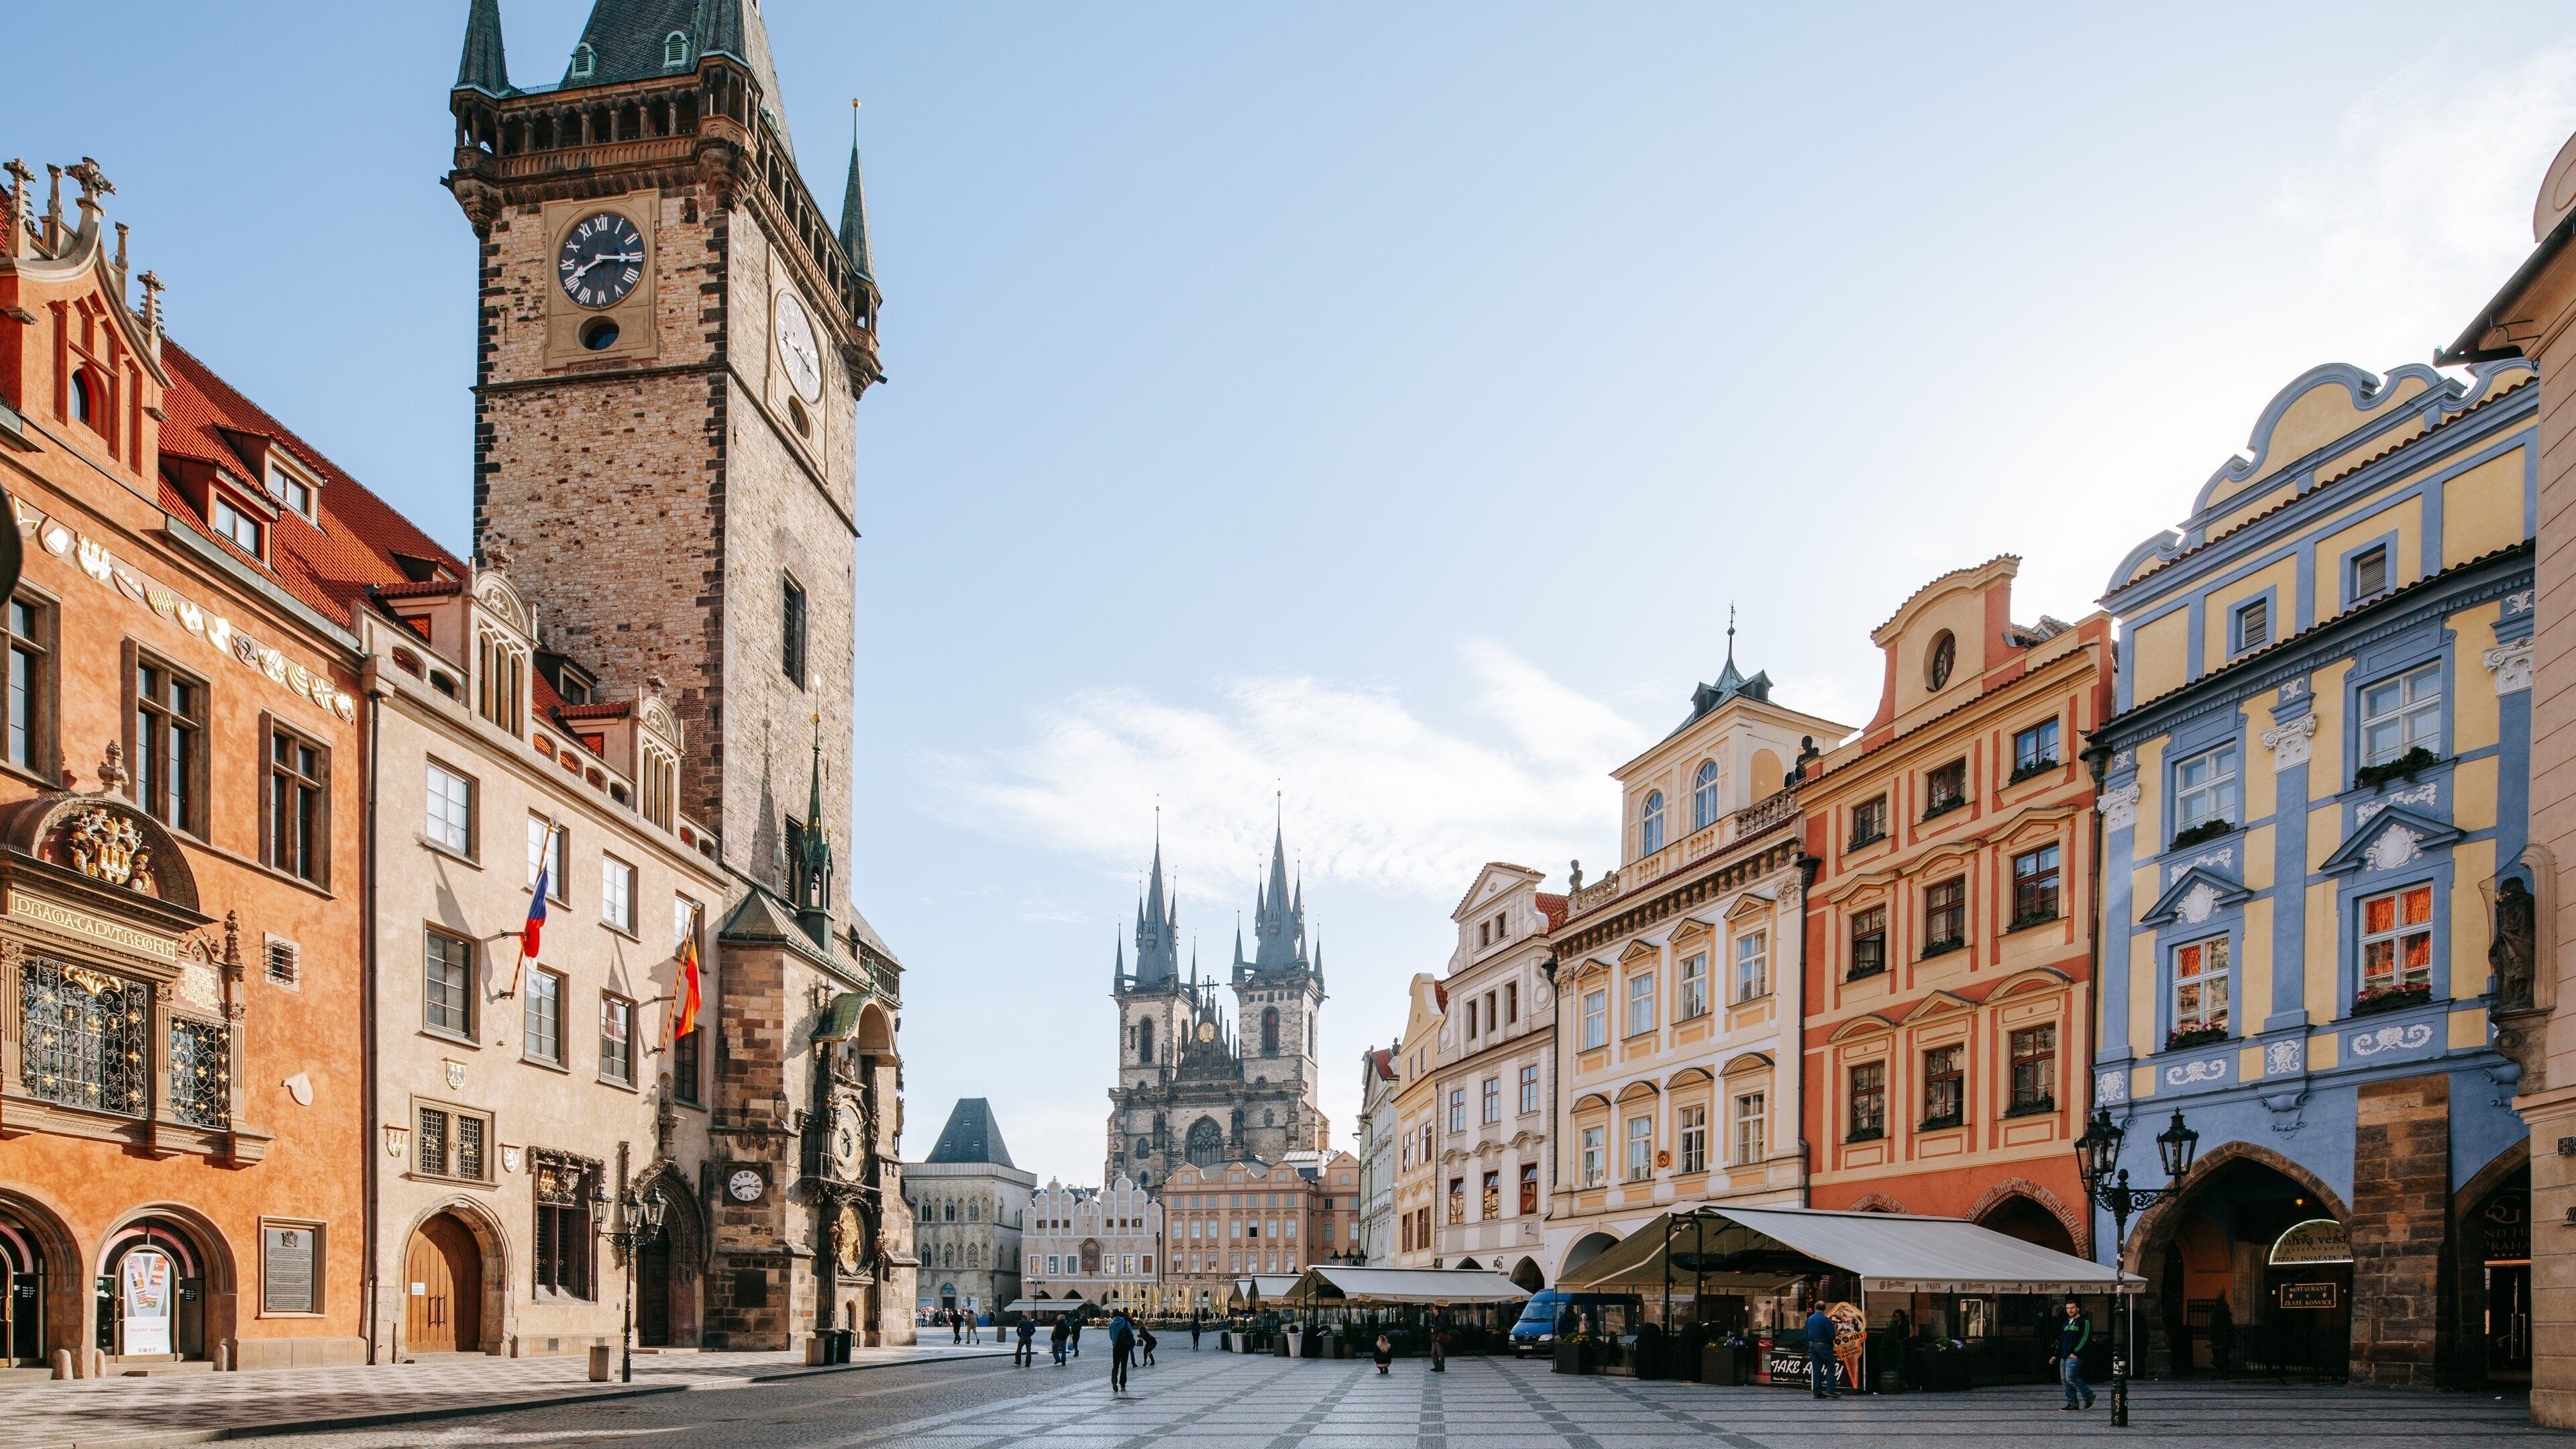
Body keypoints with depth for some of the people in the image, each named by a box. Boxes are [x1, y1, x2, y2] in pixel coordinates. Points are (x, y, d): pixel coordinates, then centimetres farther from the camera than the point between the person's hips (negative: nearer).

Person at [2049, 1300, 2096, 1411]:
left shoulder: (2084, 1322, -5)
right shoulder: (2066, 1323, 20)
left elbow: (2085, 1339, -13)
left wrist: (2076, 1353, -18)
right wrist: (2056, 1355, 20)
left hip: (2075, 1357, -9)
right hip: (2064, 1357, 9)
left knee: (2070, 1378, -17)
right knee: (2065, 1380, 5)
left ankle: (2089, 1396, 0)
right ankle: (2073, 1404, 10)